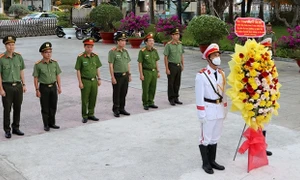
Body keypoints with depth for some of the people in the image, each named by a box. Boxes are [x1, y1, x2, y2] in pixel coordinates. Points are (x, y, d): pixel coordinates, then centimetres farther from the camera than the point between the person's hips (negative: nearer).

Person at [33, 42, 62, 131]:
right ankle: (46, 125, 16)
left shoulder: (55, 63, 1)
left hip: (53, 86, 4)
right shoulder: (38, 65, -10)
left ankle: (52, 123, 25)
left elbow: (57, 76, 7)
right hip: (44, 87, -4)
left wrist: (59, 87, 5)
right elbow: (35, 78, -7)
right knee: (45, 107, 5)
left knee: (53, 106, 11)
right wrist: (37, 90, -9)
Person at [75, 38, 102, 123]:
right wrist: (80, 82, -11)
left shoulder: (95, 56, 4)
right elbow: (78, 70, -8)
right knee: (85, 100, 4)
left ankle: (91, 114, 25)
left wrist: (99, 78, 8)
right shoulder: (80, 57, -10)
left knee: (93, 99, 11)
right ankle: (84, 116, 15)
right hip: (85, 81, -4)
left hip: (94, 80, 4)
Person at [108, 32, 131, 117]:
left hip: (125, 75, 6)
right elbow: (111, 65, -12)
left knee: (124, 93, 11)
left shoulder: (125, 51, 10)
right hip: (117, 76, -6)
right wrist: (112, 77, -16)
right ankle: (116, 110, 13)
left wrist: (129, 74, 12)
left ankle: (122, 109, 22)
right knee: (116, 94, 3)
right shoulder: (112, 52, -10)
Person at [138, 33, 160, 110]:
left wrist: (158, 72, 10)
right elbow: (140, 63, -10)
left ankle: (151, 102, 22)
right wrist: (141, 74, -13)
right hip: (146, 72, -5)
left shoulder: (155, 50, 6)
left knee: (153, 88, 10)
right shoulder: (142, 51, -10)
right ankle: (145, 104, 14)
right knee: (145, 89, 2)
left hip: (154, 72, 5)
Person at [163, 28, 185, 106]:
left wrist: (182, 65, 9)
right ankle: (171, 99, 12)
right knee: (171, 83, 3)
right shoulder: (168, 45, -11)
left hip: (178, 66, 6)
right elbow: (166, 57, -11)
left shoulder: (180, 44, 7)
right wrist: (167, 69, -14)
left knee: (177, 83, 11)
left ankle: (176, 98, 22)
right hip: (171, 65, -6)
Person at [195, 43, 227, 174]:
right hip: (208, 110, -6)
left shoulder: (221, 73, 6)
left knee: (215, 137, 16)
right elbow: (199, 96, -14)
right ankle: (205, 163, 19)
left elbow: (223, 93, 13)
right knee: (205, 138, 5)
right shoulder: (201, 75, -15)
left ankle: (212, 161, 29)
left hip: (219, 110, 6)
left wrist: (225, 109, 13)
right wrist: (201, 114, -14)